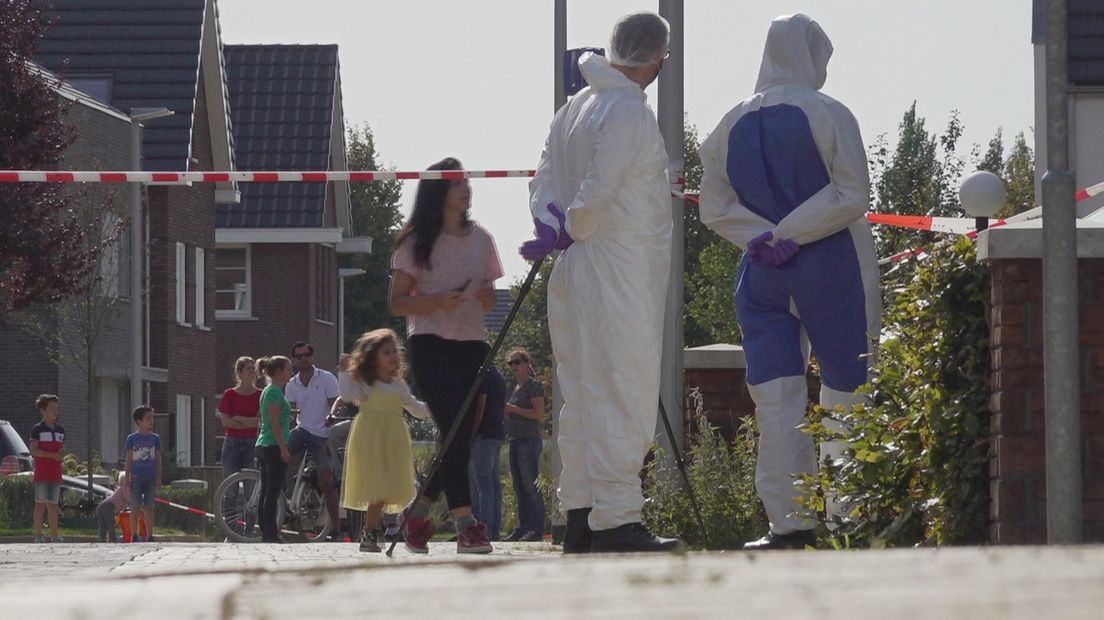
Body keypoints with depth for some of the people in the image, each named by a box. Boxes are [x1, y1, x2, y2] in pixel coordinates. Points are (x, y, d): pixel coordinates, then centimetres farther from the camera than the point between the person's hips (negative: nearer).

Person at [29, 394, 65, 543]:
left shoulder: (60, 429, 15)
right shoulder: (37, 429, -4)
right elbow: (33, 450, -12)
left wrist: (62, 454, -1)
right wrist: (52, 455, -20)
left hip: (55, 473, 5)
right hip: (41, 473, -5)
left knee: (53, 505, 9)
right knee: (40, 503, -6)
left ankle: (54, 535, 11)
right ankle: (38, 535, -5)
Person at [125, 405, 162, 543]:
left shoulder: (155, 438, 6)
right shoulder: (132, 438, 0)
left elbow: (158, 459, 9)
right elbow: (128, 460, 2)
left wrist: (158, 478, 3)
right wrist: (127, 478, -3)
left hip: (150, 478, 2)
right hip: (136, 477, -2)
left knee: (149, 508, 2)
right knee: (135, 508, -2)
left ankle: (149, 537, 5)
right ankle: (135, 537, 2)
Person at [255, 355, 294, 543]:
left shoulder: (267, 391, 18)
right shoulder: (275, 391, -11)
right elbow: (275, 423, -17)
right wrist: (284, 448, -19)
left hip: (263, 445, 10)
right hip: (274, 445, -10)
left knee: (266, 491, 9)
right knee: (273, 492, -9)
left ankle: (265, 532, 11)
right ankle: (271, 533, -10)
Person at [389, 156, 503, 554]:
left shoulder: (480, 239, 14)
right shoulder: (416, 242, 1)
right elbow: (397, 302, 0)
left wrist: (487, 296, -3)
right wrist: (437, 301, -17)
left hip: (472, 345, 5)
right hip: (430, 343, -5)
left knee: (461, 433, 1)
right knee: (455, 429, -19)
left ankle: (417, 511, 21)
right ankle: (466, 524, -23)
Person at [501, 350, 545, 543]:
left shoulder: (533, 385, -6)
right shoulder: (516, 388, 20)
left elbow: (539, 414, -14)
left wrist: (513, 409, -14)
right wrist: (504, 411, 8)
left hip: (529, 441, -9)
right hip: (515, 441, 9)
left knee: (531, 487, -11)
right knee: (519, 489, 9)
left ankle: (537, 529, -13)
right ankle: (523, 527, 11)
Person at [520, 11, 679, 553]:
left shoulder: (574, 107, 15)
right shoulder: (628, 112, -14)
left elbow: (545, 179, 15)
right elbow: (598, 192, -20)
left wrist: (553, 227, 0)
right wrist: (567, 234, -4)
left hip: (574, 274, 9)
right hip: (619, 272, -9)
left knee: (583, 396, 12)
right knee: (624, 395, -9)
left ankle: (579, 517, 15)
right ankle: (616, 519, -12)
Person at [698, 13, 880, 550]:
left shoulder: (731, 124, 8)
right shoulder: (827, 114, -6)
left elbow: (715, 209, 7)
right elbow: (853, 195, -12)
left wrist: (763, 236, -4)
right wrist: (788, 233, -11)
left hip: (761, 278, 4)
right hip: (830, 271, -4)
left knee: (776, 395, 2)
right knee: (843, 387, 3)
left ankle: (788, 518, -3)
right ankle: (842, 512, 0)